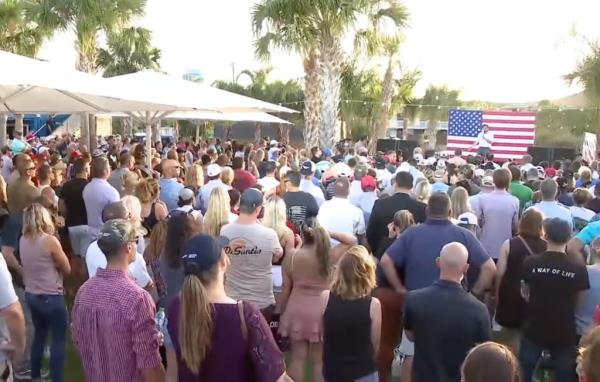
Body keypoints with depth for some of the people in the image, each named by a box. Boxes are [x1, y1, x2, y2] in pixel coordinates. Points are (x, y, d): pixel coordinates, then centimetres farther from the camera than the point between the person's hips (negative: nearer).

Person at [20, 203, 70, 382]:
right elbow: (67, 268, -9)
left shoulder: (23, 241, 0)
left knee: (39, 334, 24)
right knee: (59, 340, 5)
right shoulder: (50, 241, -19)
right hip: (51, 297, -7)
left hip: (31, 295, 7)